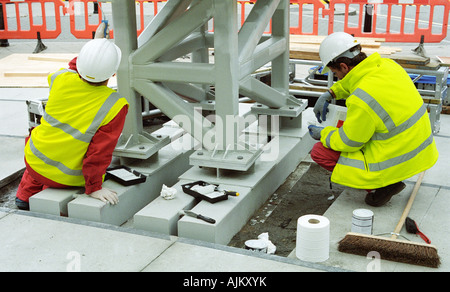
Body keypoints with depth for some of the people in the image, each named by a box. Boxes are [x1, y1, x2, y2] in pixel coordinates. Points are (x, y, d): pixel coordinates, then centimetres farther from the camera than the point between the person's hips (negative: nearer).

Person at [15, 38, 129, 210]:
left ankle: (25, 196, 41)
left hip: (33, 161, 3)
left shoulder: (61, 79, -16)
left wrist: (93, 48, 18)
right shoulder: (115, 107, -24)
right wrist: (94, 188, -10)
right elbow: (100, 151, -20)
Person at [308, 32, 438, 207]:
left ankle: (382, 184, -2)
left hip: (394, 162, -9)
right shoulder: (386, 65, -4)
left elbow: (348, 143, -15)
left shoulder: (361, 100, -28)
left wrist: (323, 134, 3)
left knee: (319, 151, -2)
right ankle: (390, 181, 19)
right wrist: (330, 94, 11)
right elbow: (355, 81, 20)